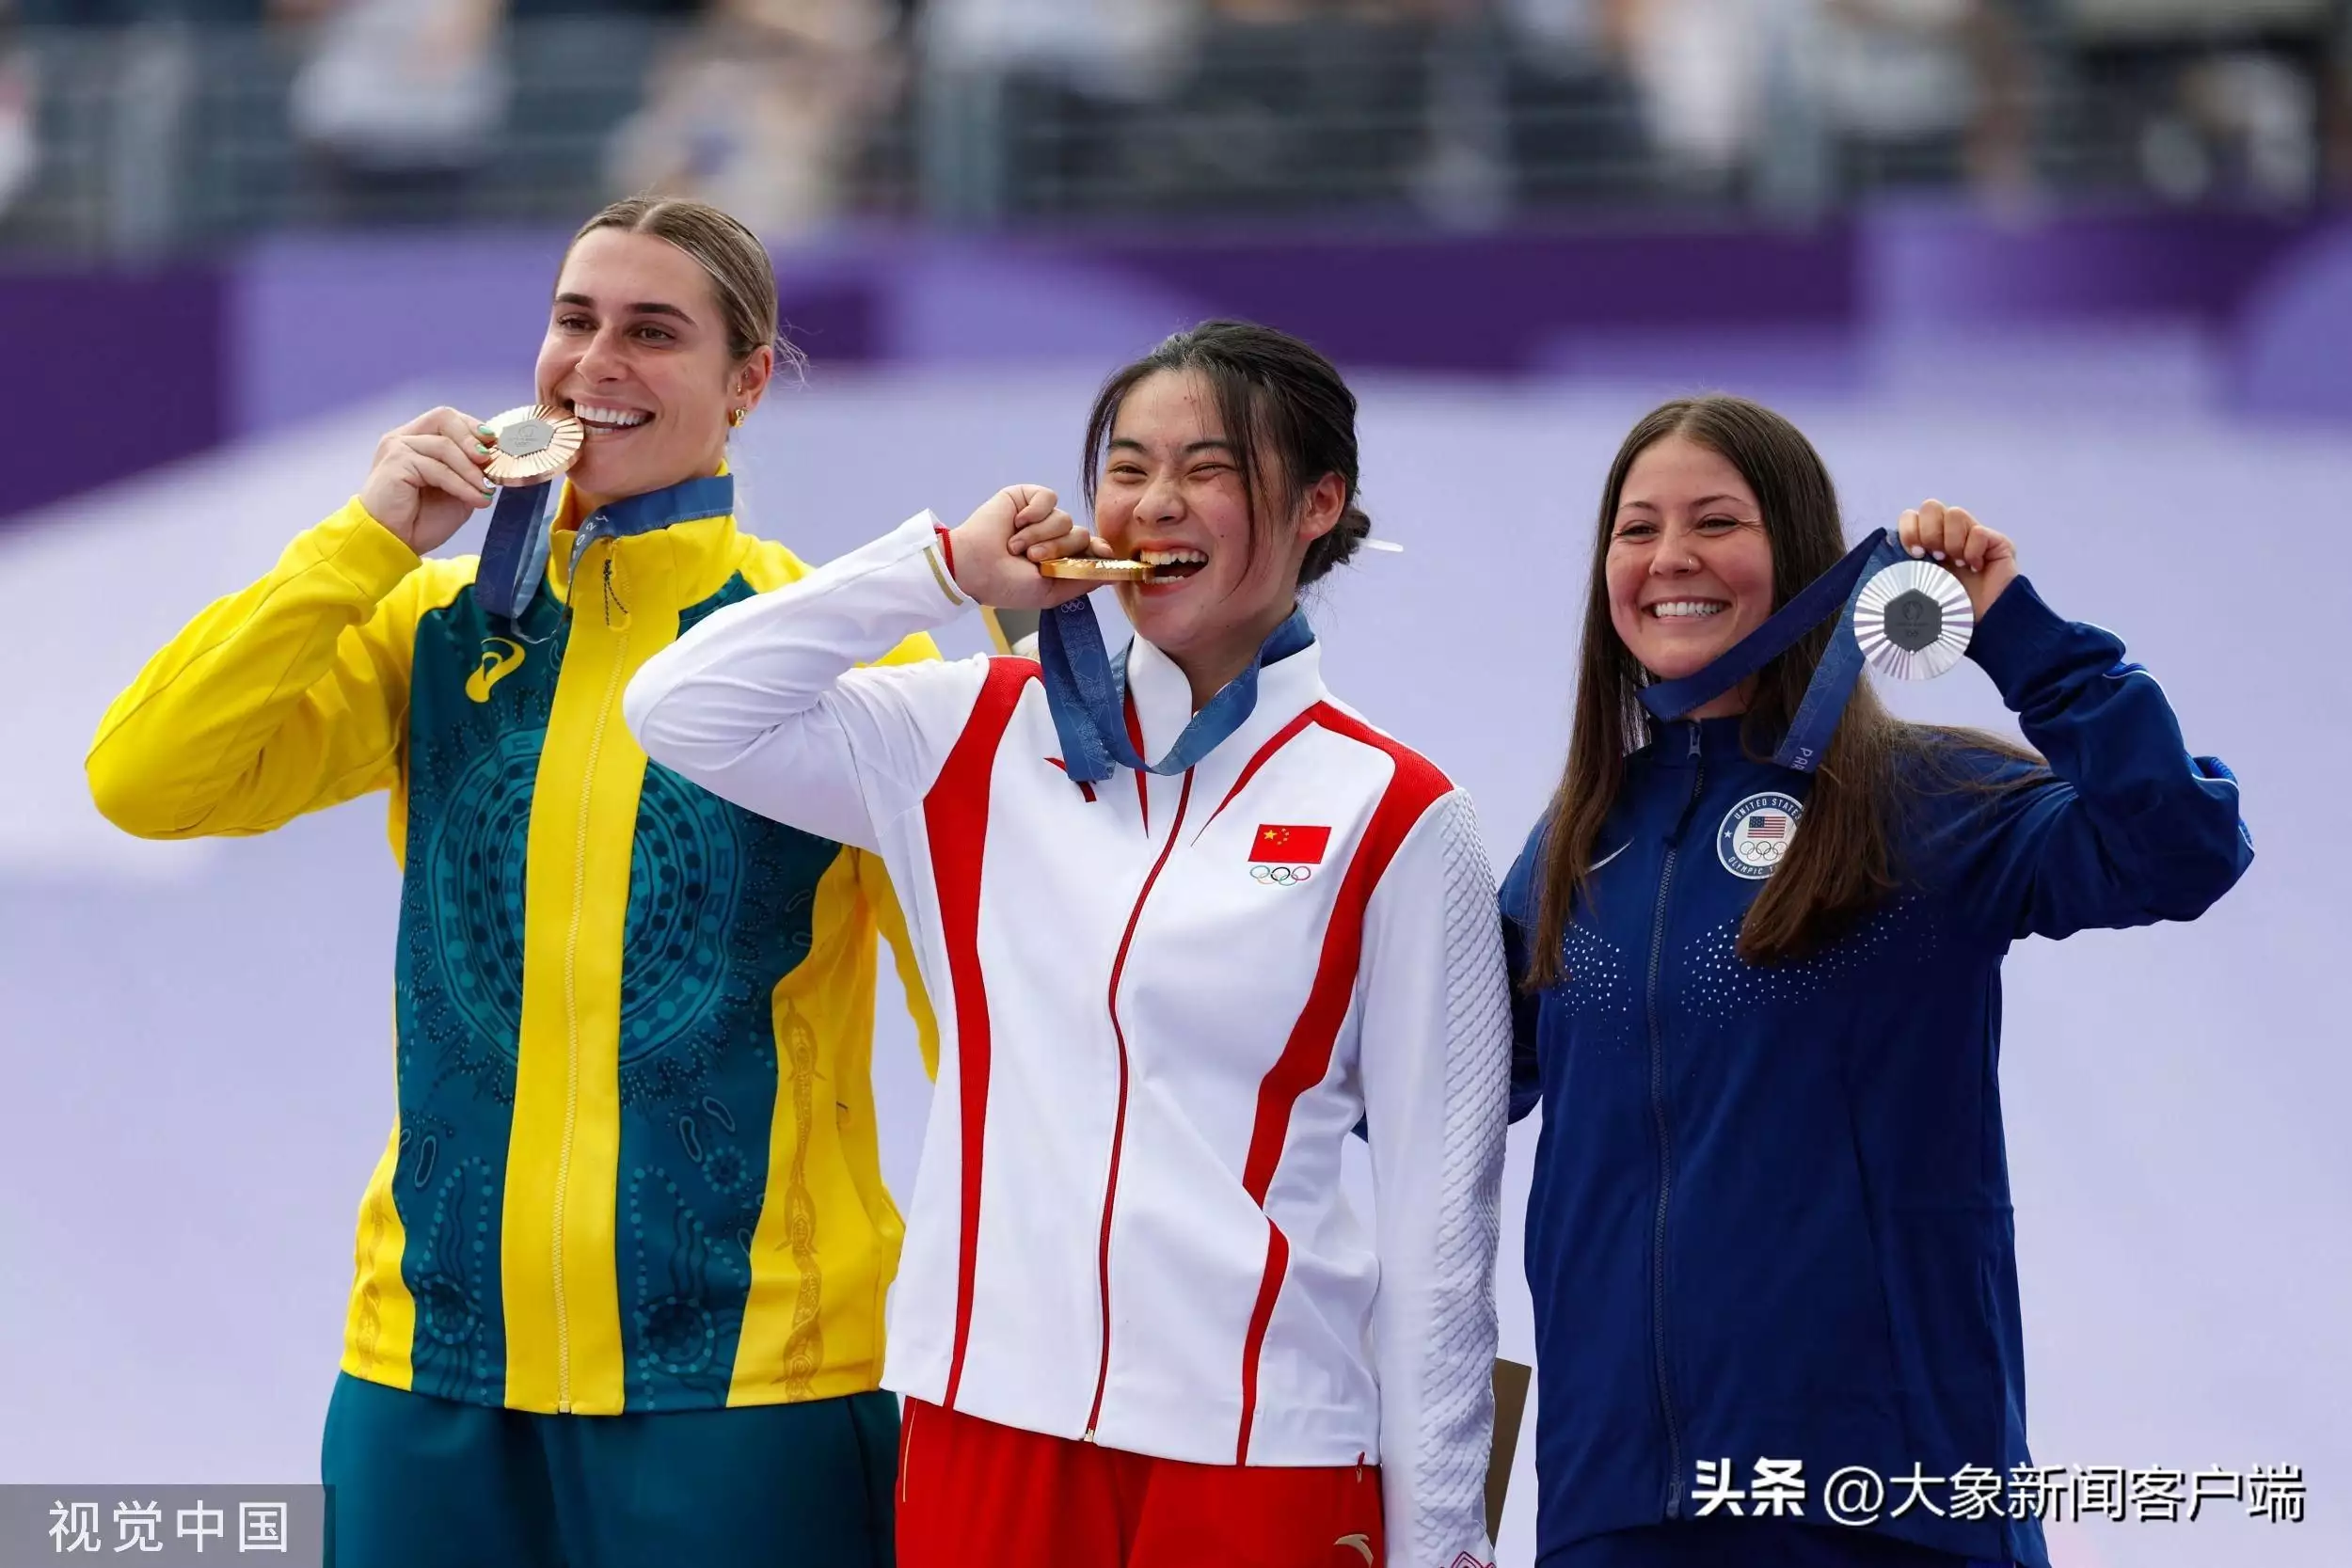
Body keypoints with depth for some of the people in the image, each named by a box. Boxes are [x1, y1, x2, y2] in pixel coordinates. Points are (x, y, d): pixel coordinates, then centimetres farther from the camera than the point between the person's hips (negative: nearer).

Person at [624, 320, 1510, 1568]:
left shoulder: (1392, 820, -1)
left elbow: (1435, 1202, 1)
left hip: (1258, 1451, -2)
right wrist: (948, 567, -2)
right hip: (988, 1417, 3)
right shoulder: (975, 740, 8)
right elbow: (685, 712, 1)